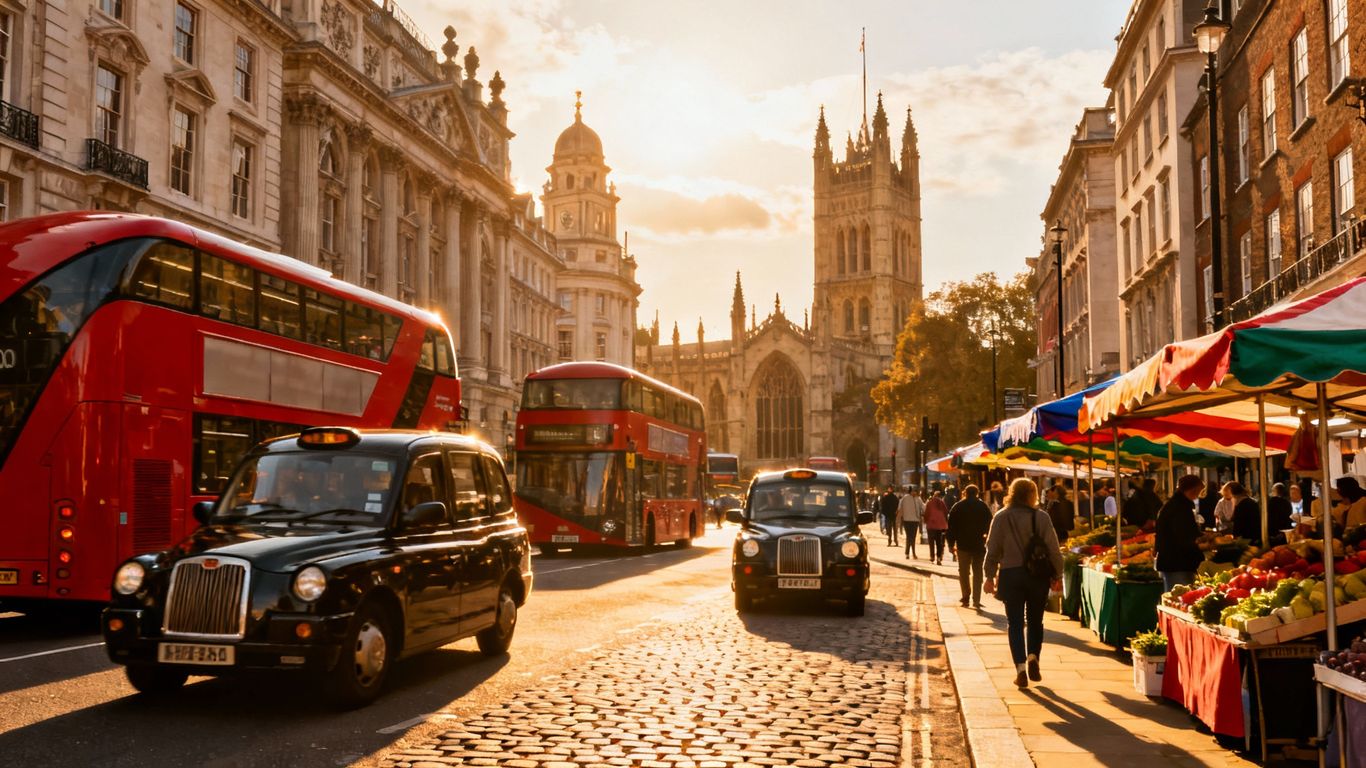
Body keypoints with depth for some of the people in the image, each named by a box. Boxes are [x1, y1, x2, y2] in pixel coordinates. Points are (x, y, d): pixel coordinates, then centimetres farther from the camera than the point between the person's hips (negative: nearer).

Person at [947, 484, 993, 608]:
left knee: (963, 572, 8)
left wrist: (951, 544, 3)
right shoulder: (984, 507, 2)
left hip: (963, 545, -1)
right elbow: (990, 526, 1)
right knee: (977, 572, 7)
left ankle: (965, 598, 4)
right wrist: (988, 541, 9)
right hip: (979, 545, 1)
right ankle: (976, 600, 1)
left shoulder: (957, 507, 0)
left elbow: (951, 527, -1)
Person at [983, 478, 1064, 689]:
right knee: (1035, 620, 17)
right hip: (1038, 575, 0)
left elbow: (993, 549, -1)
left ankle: (1020, 668, -2)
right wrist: (1057, 574, 5)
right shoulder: (1041, 517, -5)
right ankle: (1033, 656, 2)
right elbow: (1053, 548, -5)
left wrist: (990, 576, 6)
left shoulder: (1001, 518, -2)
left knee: (1015, 623, 5)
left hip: (1011, 575, 0)